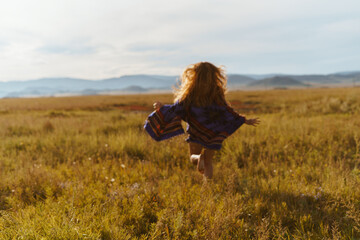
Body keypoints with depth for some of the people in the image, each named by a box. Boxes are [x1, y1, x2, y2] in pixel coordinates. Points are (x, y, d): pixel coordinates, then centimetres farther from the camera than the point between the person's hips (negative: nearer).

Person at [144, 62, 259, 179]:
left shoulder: (190, 95, -14)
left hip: (196, 134, -1)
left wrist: (161, 107, 12)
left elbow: (175, 109, -6)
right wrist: (245, 120, 6)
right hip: (213, 135, 1)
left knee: (193, 157, 19)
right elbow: (228, 113, -6)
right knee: (208, 162, 18)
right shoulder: (217, 94, -11)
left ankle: (200, 158, -15)